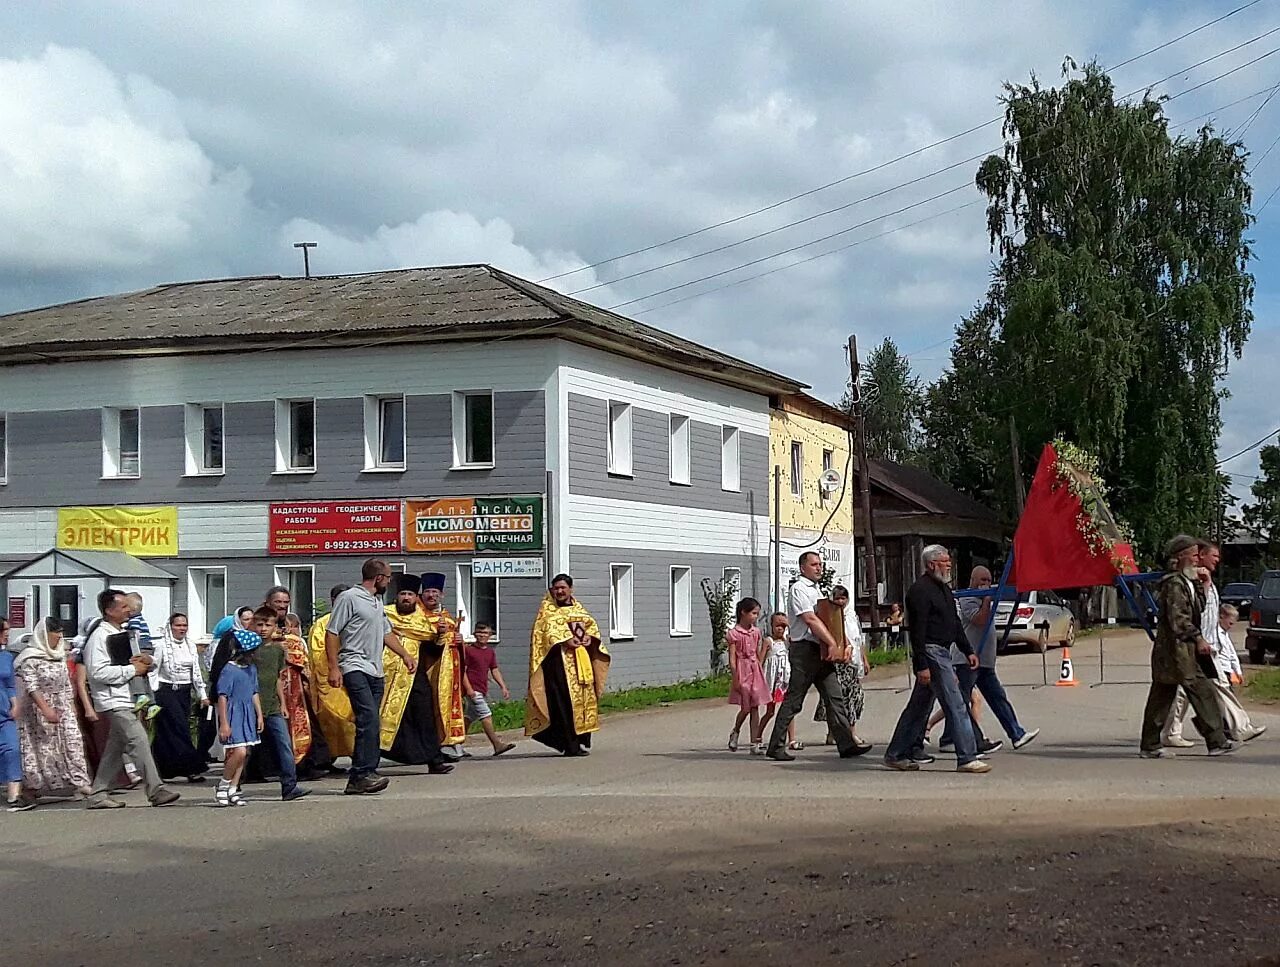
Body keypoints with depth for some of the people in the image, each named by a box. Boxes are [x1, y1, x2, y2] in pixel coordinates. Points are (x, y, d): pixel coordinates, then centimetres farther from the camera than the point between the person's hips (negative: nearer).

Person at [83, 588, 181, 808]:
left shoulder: (122, 633, 17)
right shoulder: (100, 636, -13)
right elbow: (98, 672, -23)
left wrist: (143, 661, 5)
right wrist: (132, 669, -18)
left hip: (124, 698, 10)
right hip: (113, 701, -10)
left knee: (116, 748, 11)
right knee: (139, 742, -12)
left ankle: (98, 794, 17)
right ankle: (156, 790, -11)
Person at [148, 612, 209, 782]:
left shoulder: (190, 646, 12)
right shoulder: (162, 645, -5)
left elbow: (196, 672, 16)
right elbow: (153, 670, -6)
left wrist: (203, 695, 12)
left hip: (185, 692, 6)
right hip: (167, 691, -6)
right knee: (181, 730, -12)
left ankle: (167, 770, 14)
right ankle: (192, 768, -14)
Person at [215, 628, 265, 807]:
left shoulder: (252, 668, 12)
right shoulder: (229, 669, -13)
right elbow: (222, 697, -13)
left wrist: (259, 716, 16)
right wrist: (224, 723, -16)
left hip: (248, 715, 8)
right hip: (233, 715, -8)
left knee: (245, 754, 7)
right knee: (239, 751, -18)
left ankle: (233, 790, 15)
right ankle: (223, 786, 0)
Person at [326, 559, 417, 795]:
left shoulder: (378, 601, 21)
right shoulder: (349, 598, -5)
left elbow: (386, 633, 30)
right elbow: (331, 633, -8)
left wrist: (405, 655, 19)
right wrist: (333, 668, -14)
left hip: (375, 671, 9)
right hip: (355, 667, -9)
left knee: (371, 724, 5)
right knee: (369, 719, -20)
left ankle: (357, 780, 7)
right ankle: (364, 773, -23)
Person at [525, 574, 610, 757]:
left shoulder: (578, 609, 20)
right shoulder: (547, 609, 4)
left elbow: (591, 624, 14)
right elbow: (549, 628, -11)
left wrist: (589, 637, -7)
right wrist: (566, 640, -23)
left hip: (582, 660, 6)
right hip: (560, 661, -5)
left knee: (585, 697, 4)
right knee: (565, 702, -10)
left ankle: (583, 741, 11)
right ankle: (570, 745, -11)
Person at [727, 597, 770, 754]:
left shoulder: (756, 632, 9)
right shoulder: (734, 633, -8)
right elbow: (732, 659, -9)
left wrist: (762, 674, 15)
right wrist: (735, 679, -13)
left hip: (755, 671, 5)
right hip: (742, 670, -5)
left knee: (755, 708, 2)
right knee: (745, 708, -1)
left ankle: (755, 744, 3)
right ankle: (735, 733, 27)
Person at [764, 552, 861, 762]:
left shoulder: (816, 590, 20)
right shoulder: (799, 589, -8)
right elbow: (810, 619, -18)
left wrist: (836, 644, 7)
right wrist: (833, 644, -22)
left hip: (822, 650, 9)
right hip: (804, 649, -9)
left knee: (835, 697, 2)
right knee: (793, 699, -4)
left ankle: (846, 744, -1)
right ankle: (775, 747, 2)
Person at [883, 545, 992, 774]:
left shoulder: (943, 588, 18)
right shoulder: (921, 590, -14)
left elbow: (955, 622, 26)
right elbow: (917, 630, -19)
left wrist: (968, 650, 21)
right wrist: (921, 666, -23)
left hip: (942, 653, 10)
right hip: (931, 654, -10)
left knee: (920, 706, 13)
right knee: (955, 705, -11)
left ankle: (896, 755, 19)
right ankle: (967, 758, -9)